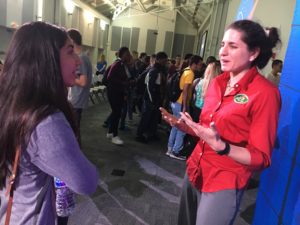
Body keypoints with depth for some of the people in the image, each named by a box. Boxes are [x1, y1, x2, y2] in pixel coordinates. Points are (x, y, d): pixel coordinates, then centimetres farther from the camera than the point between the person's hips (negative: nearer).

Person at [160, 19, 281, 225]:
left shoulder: (265, 93, -16)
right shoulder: (218, 82, 4)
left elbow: (261, 158, -16)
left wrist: (221, 147, -32)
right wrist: (184, 126, -5)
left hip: (224, 184, -6)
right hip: (196, 171, 6)